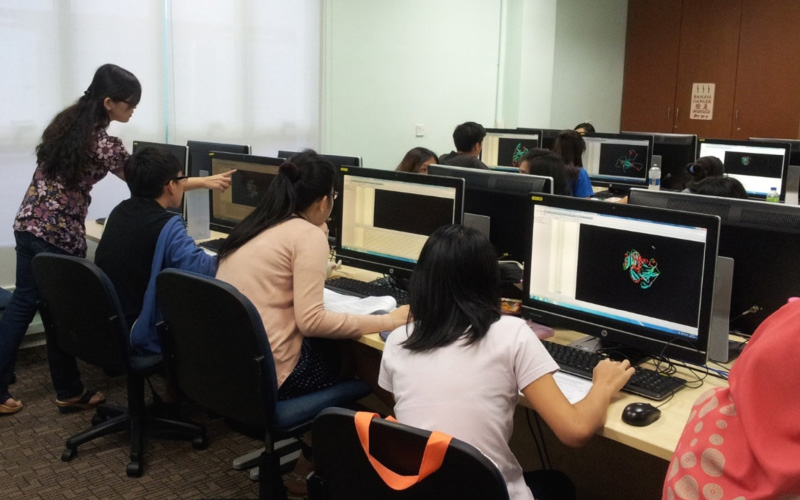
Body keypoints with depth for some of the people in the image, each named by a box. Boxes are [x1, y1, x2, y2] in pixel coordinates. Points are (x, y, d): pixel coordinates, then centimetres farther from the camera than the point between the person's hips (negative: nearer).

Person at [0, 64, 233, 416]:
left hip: (29, 223, 8)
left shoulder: (68, 121, 6)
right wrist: (205, 182, -8)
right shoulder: (104, 145, -18)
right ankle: (69, 393, 22)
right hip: (60, 234, -8)